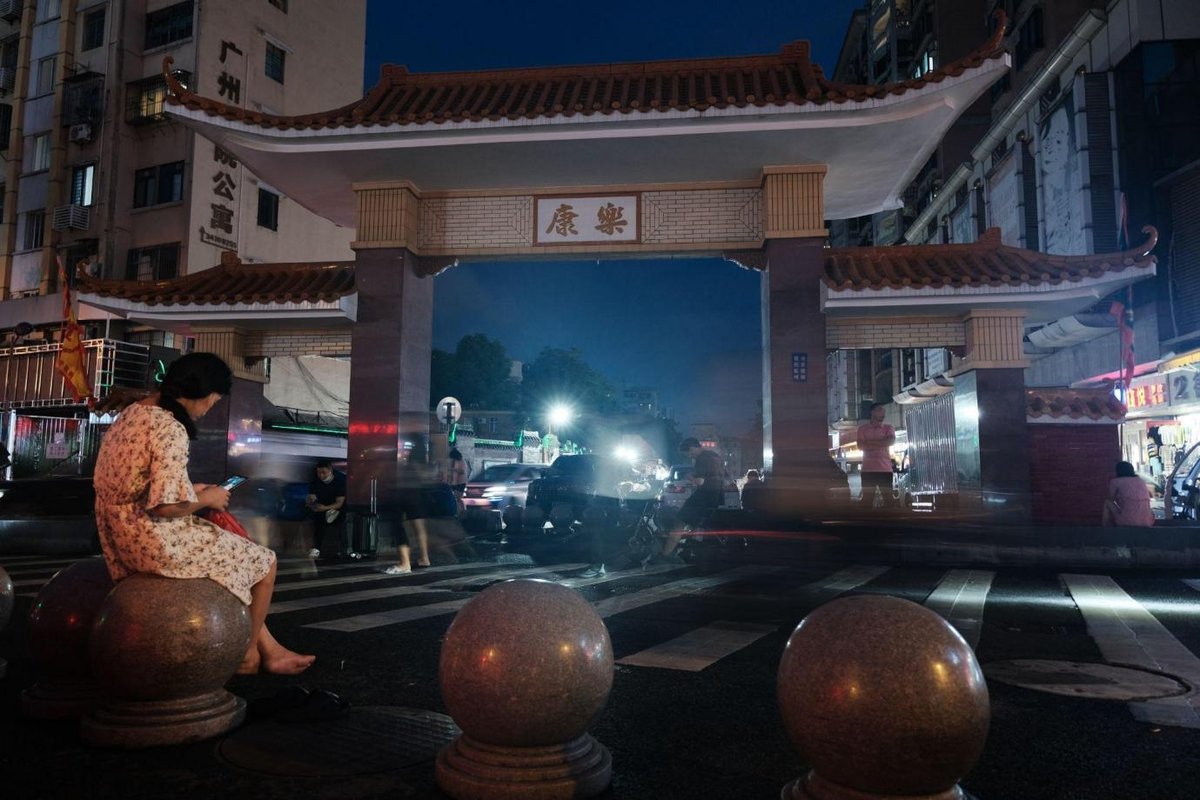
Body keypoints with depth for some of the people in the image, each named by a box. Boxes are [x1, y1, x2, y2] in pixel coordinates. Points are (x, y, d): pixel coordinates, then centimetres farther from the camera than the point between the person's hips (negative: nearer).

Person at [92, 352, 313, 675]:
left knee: (237, 552, 24)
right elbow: (166, 505, -29)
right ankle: (248, 655, 22)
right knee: (262, 561, 5)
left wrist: (190, 489, 13)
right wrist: (207, 498, -10)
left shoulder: (133, 412, 8)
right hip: (154, 540, -10)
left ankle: (270, 650, 27)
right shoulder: (171, 429, -23)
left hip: (123, 534, 10)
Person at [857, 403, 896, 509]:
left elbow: (891, 441, -10)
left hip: (885, 469, 1)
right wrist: (881, 444, -6)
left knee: (888, 498, -2)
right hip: (868, 469, -1)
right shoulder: (863, 428, 7)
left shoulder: (888, 428, 10)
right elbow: (861, 446, -4)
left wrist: (871, 442, -10)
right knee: (867, 498, 1)